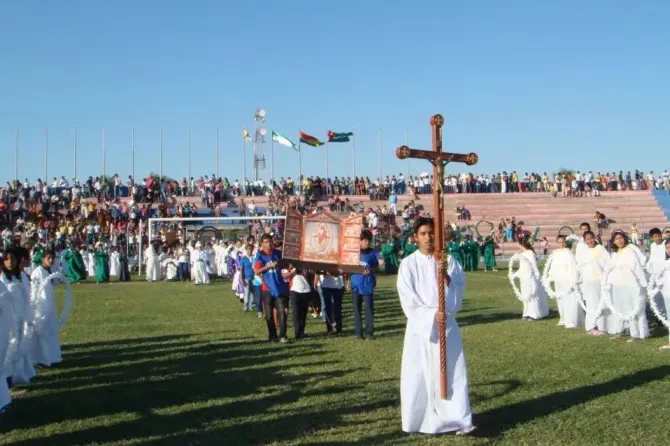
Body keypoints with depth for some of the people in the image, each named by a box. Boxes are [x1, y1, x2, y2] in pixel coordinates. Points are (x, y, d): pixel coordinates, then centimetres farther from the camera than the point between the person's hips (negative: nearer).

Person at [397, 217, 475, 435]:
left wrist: (449, 281, -19)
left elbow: (461, 288, 1)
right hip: (420, 325, -1)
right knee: (418, 375, 2)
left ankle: (458, 419, 4)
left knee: (452, 372, 0)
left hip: (446, 324, 1)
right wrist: (430, 314, -16)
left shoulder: (448, 261, 5)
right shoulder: (408, 263, -1)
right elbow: (407, 297, -7)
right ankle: (419, 419, 14)